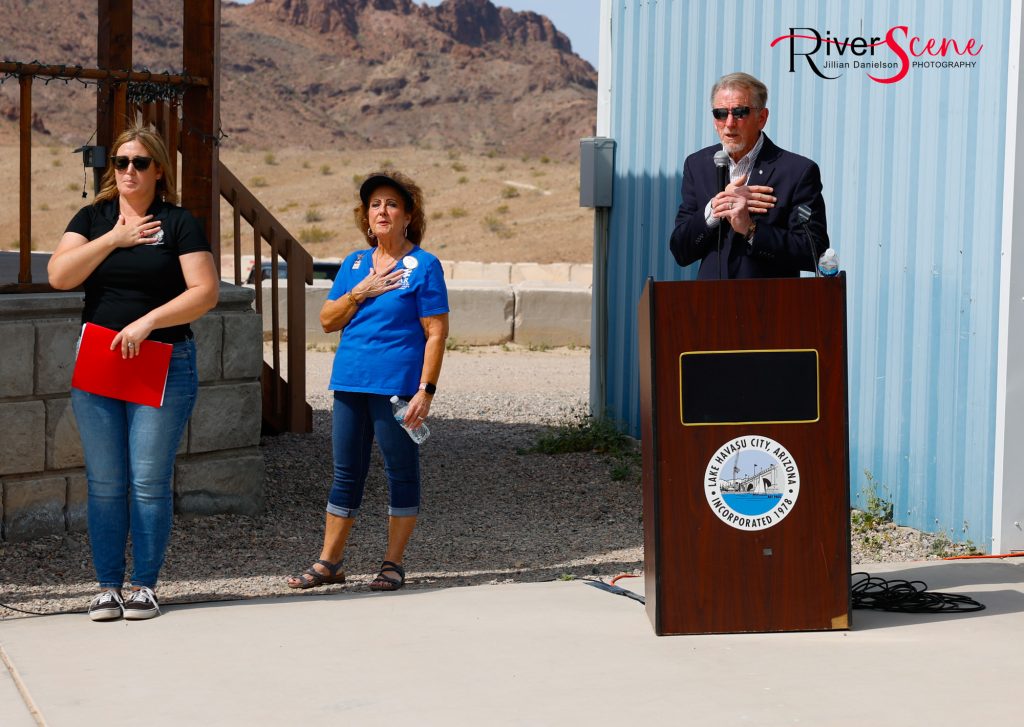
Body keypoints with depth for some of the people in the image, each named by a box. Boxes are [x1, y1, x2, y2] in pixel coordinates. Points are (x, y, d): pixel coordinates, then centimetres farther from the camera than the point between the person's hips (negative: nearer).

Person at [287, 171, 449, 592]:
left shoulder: (424, 265, -2)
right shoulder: (354, 265, 14)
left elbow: (436, 332, -7)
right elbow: (328, 321, 11)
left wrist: (425, 390, -14)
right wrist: (360, 292, -5)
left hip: (397, 385, -5)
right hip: (351, 382, 5)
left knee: (401, 473, 2)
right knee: (346, 474, 9)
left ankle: (393, 563, 11)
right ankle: (329, 562, 15)